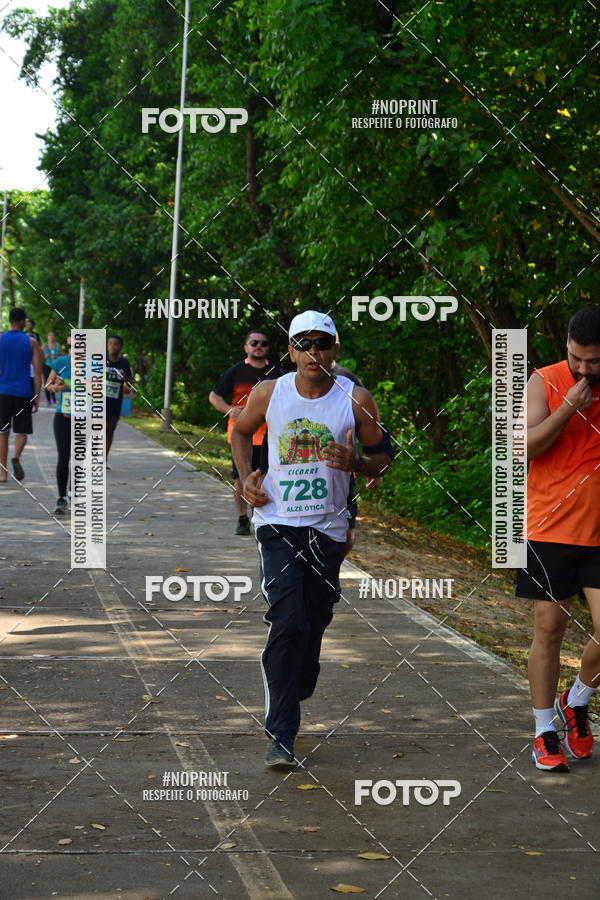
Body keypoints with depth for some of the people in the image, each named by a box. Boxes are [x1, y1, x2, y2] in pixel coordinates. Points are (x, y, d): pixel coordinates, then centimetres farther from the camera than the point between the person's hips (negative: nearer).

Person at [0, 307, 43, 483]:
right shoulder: (31, 342, 1)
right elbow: (38, 372, -2)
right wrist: (37, 397, 4)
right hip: (24, 393, 0)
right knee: (21, 431, 9)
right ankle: (16, 457, -21)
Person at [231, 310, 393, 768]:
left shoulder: (356, 399, -3)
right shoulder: (269, 394, -1)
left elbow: (382, 457, 5)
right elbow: (241, 430, 19)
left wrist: (356, 463, -17)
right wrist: (247, 476, 3)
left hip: (328, 528, 2)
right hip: (278, 523, -2)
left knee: (314, 624, 10)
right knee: (287, 623, -15)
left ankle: (291, 703, 33)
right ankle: (281, 734, -13)